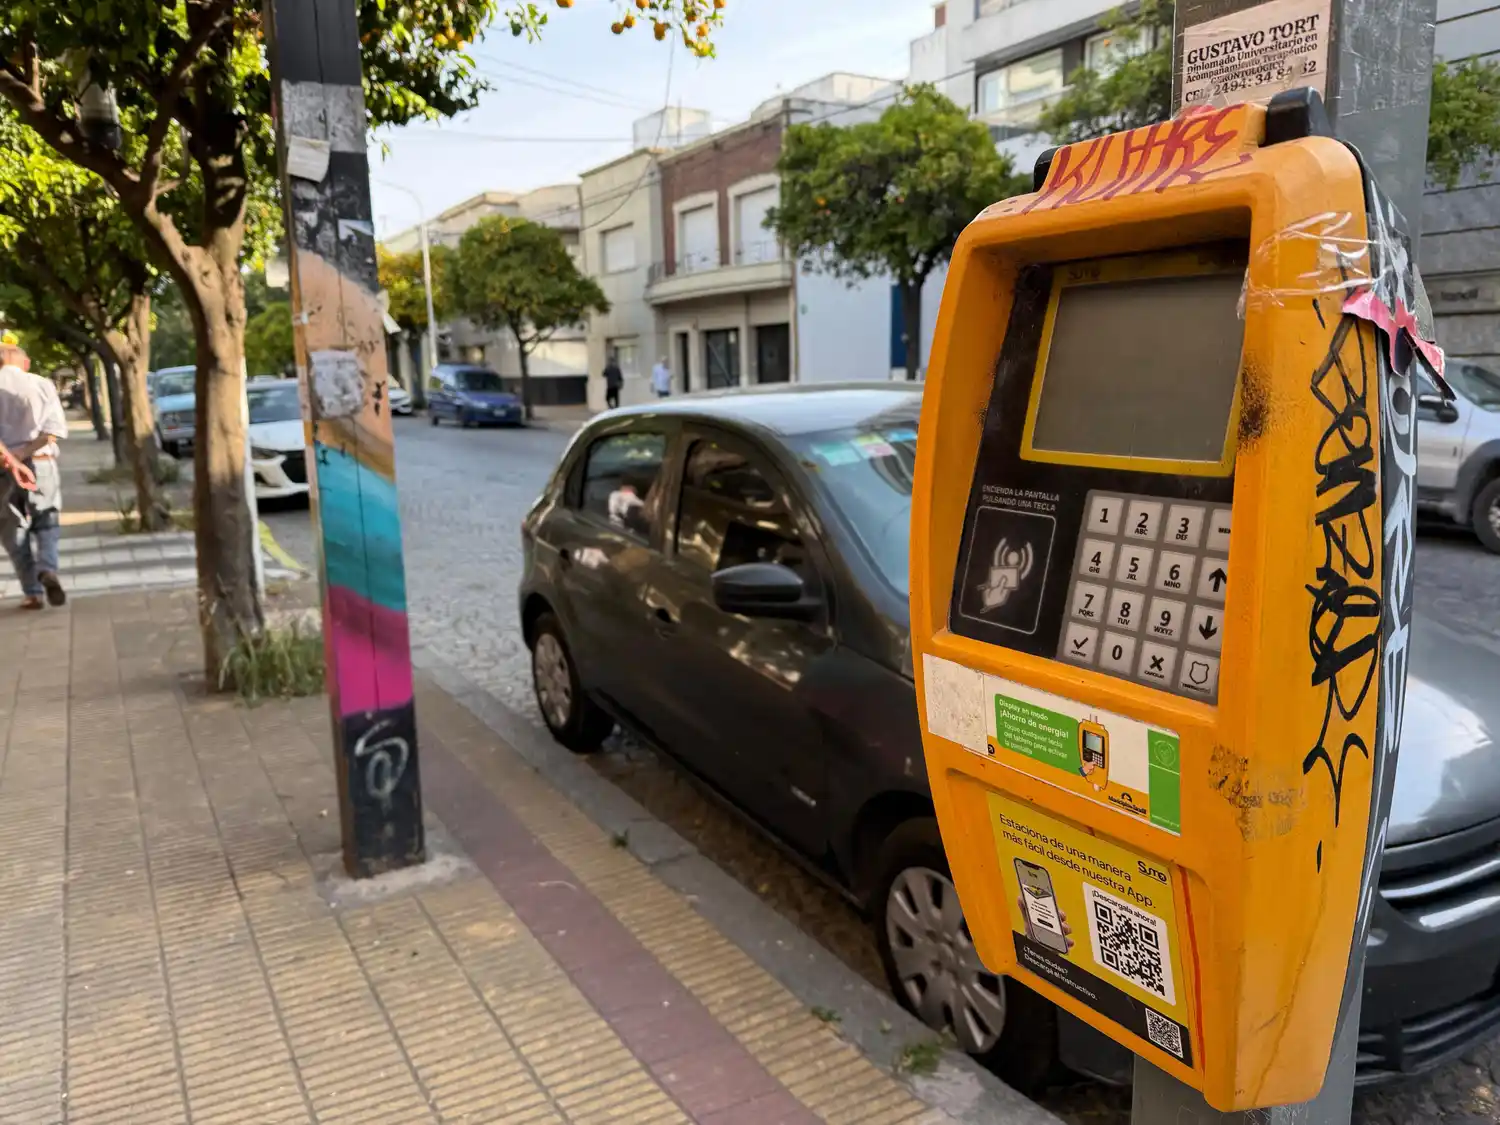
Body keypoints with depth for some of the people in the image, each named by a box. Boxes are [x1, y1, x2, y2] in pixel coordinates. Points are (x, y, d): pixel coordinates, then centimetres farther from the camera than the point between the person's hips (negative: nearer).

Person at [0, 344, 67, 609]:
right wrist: (25, 453, -12)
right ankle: (48, 569, -17)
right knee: (46, 524, 12)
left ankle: (32, 592, 9)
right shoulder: (42, 384, 3)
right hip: (40, 463, 0)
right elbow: (55, 429, -8)